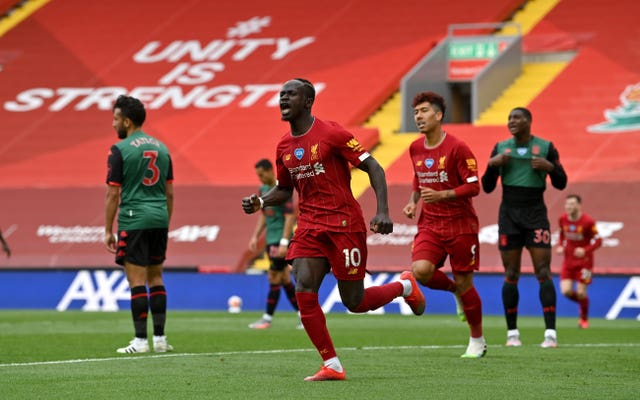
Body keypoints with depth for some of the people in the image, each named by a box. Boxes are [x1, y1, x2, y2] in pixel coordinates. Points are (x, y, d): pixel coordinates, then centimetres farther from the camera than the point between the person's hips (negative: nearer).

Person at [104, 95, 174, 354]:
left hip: (133, 221, -6)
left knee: (137, 281, -4)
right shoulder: (161, 147, 12)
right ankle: (160, 338, 11)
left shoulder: (120, 150, -7)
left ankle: (141, 340, -4)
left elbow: (113, 194, -8)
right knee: (155, 278, 13)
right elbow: (170, 193, 14)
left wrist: (108, 231, -2)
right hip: (159, 220, 6)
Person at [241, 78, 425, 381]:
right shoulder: (284, 147, 8)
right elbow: (284, 189, 22)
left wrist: (382, 211, -21)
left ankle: (404, 286, 31)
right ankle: (332, 366, -4)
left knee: (354, 302, 0)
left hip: (344, 224, -5)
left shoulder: (331, 134, -12)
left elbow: (373, 168, -10)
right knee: (303, 291, -13)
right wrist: (260, 202, 1)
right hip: (310, 226, 6)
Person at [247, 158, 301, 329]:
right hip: (271, 240, 9)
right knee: (285, 280, 10)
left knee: (274, 278, -6)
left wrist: (284, 242, -21)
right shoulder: (263, 190, 12)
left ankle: (267, 318, -1)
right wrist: (255, 236, 14)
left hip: (281, 240, -9)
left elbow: (290, 217, -17)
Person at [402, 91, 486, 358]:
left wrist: (441, 195, -25)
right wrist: (413, 202, 5)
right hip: (430, 223, 5)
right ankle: (455, 291, 13)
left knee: (464, 283, 0)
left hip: (460, 224, -5)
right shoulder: (415, 149, 6)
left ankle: (477, 341, 18)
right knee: (420, 271, -19)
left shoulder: (457, 148, -13)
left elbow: (473, 187, -13)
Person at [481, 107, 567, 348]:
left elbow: (561, 184, 4)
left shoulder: (545, 147, 2)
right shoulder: (501, 148, 8)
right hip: (509, 215, 2)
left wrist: (550, 167, -15)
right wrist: (492, 165, -8)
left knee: (543, 272, -10)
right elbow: (487, 187, 9)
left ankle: (551, 332, -12)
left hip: (535, 215, -2)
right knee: (511, 275, 2)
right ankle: (512, 332, 9)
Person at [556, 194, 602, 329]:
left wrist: (585, 250, -26)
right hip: (569, 260, 4)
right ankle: (582, 302, 25)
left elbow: (598, 241, -11)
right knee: (566, 291, -9)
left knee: (581, 293, -4)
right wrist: (560, 246, -3)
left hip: (584, 261, -4)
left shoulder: (588, 222, -16)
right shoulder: (562, 219, -2)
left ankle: (584, 319, 22)